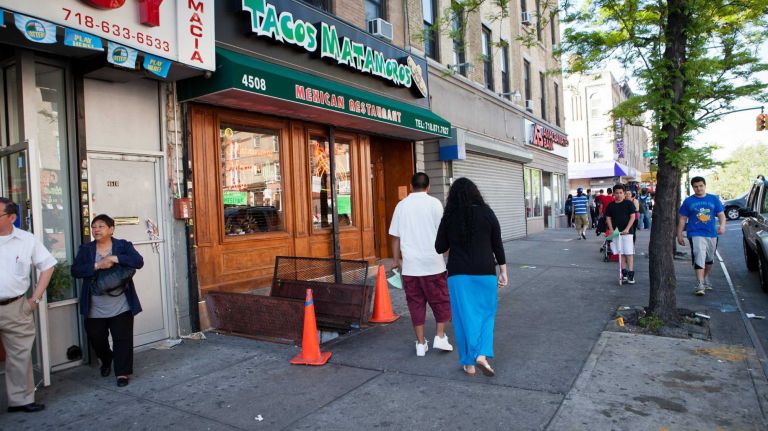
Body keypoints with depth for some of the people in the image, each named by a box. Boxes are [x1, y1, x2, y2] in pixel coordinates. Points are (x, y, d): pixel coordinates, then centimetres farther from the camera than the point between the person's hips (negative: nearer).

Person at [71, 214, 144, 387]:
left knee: (123, 340, 1)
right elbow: (75, 271, -7)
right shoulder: (85, 249, 5)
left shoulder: (123, 245, -2)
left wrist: (114, 258, -23)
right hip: (95, 309, 3)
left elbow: (138, 262, -16)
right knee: (97, 340, 17)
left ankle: (123, 372, 14)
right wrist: (97, 265, -21)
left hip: (120, 307, -3)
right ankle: (106, 360, 46)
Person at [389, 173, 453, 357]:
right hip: (432, 262, -2)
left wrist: (397, 259, 14)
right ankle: (440, 337, 12)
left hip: (410, 264, 2)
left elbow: (395, 236, 6)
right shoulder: (434, 203, -3)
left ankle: (421, 343, 15)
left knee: (416, 303, 9)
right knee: (441, 300, 14)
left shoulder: (402, 205, 6)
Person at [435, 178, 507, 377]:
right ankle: (482, 355, -2)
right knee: (486, 312, 14)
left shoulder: (449, 217, -3)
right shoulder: (487, 213, -1)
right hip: (485, 272, 1)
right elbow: (497, 245, 1)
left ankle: (469, 363, 14)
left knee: (464, 317, 8)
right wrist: (503, 271, 8)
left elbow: (440, 247, 0)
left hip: (458, 274, 0)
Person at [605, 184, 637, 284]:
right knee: (620, 253, 6)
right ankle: (624, 272, 15)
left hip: (627, 232, -3)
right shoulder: (610, 205, 6)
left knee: (629, 253, -4)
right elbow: (608, 218, 8)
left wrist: (627, 229, -14)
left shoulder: (629, 203, -1)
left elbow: (632, 217, -4)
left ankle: (631, 273, 0)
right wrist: (611, 230, -5)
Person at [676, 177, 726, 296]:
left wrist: (722, 225, -15)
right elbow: (682, 219, 5)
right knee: (699, 257, -16)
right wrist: (679, 235, 2)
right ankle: (700, 285, -18)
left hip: (711, 234, 3)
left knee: (710, 259, 16)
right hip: (696, 234, -3)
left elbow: (721, 214, 5)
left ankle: (706, 280, 36)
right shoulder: (688, 201, 3)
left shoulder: (714, 199, 7)